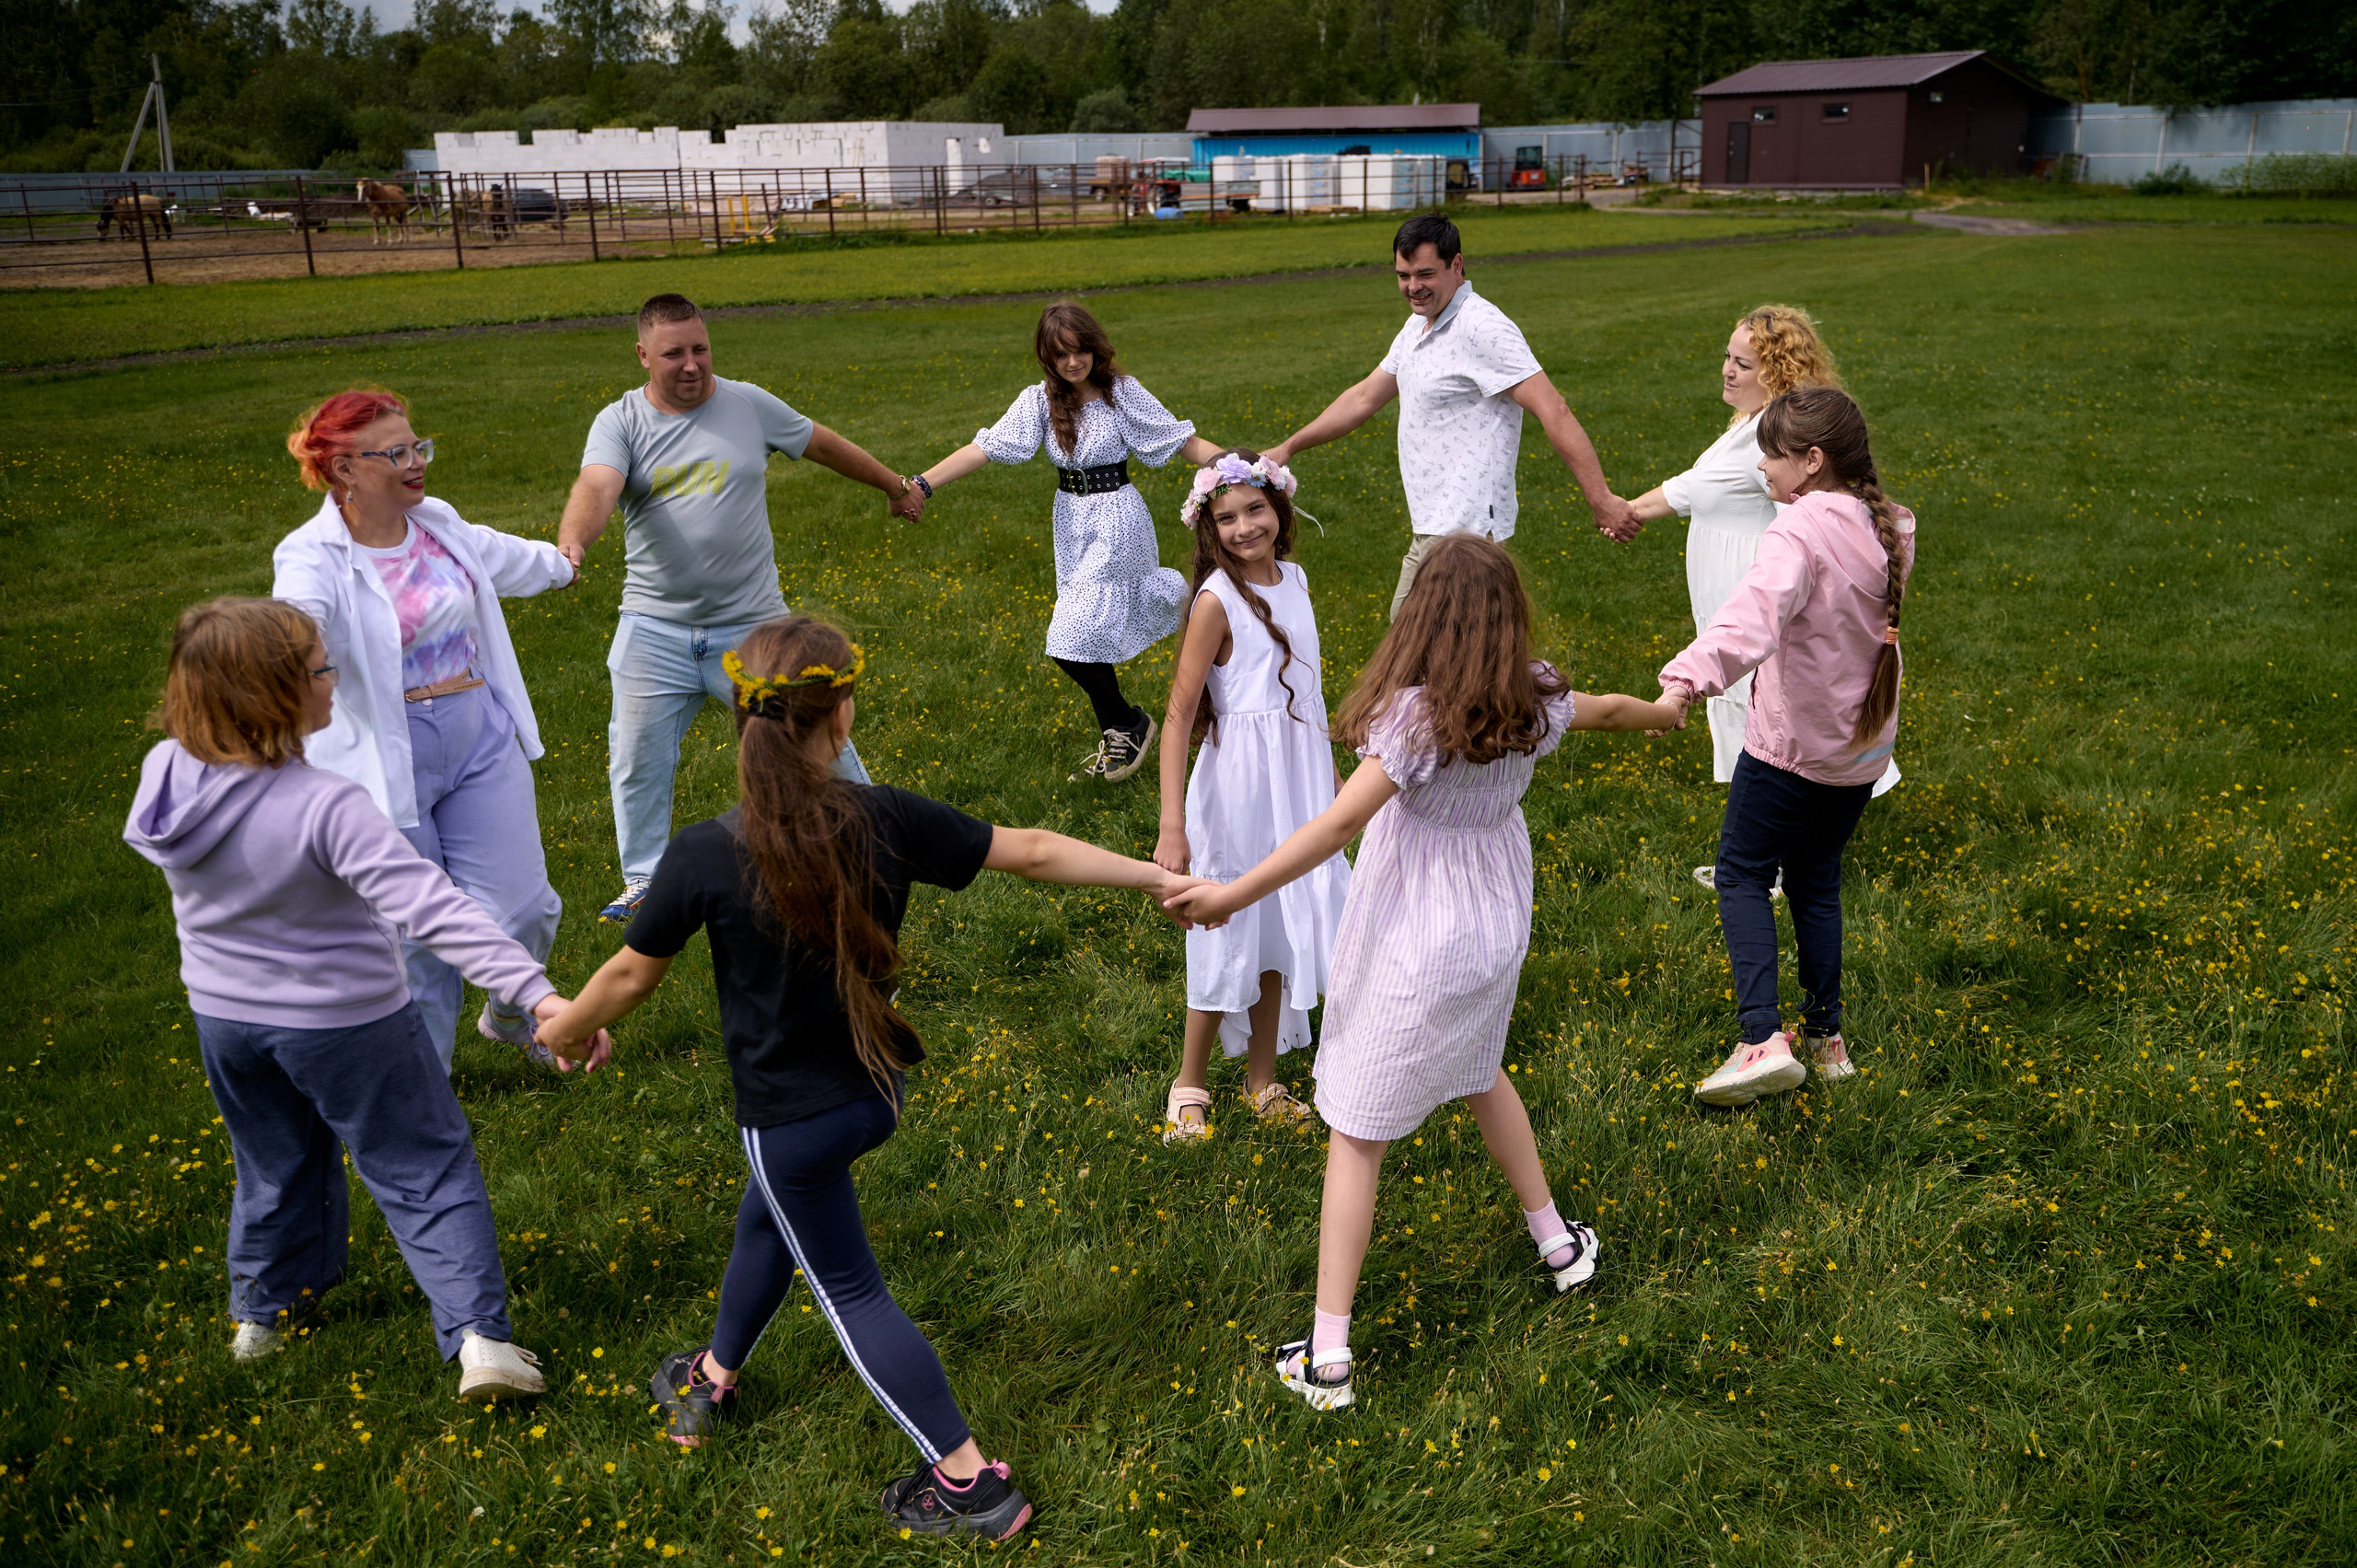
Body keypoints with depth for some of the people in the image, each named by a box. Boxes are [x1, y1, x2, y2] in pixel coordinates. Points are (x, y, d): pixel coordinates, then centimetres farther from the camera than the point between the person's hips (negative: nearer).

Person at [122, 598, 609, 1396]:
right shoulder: (326, 807, -34)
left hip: (226, 1018, 6)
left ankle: (264, 1309, 48)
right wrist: (537, 993, -43)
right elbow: (434, 910, -40)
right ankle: (479, 1336, 6)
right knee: (425, 1172, 11)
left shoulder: (165, 774, -14)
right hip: (342, 1025, -6)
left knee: (274, 1166, 29)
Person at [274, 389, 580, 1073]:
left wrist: (559, 564, 47)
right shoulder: (315, 559, -16)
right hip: (385, 766, -5)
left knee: (521, 910, 6)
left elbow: (500, 556, 26)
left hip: (481, 740, 5)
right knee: (411, 936, 6)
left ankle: (512, 1015, 39)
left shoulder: (438, 524, 3)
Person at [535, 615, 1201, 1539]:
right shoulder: (886, 823, -17)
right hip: (874, 1089, 5)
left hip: (789, 1113, -5)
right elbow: (1035, 854, -10)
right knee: (769, 1220, 30)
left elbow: (631, 976, -9)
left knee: (850, 1291, 11)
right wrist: (1158, 876, 3)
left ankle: (969, 1481, 17)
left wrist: (567, 1028, 13)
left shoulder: (704, 856, -23)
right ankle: (713, 1378, 54)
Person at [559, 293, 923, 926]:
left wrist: (897, 486, 25)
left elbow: (825, 446, 14)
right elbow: (596, 486, -24)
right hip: (655, 629, 0)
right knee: (637, 758, 4)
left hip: (752, 623, 0)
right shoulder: (620, 421, -5)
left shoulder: (748, 405, 0)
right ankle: (642, 882, 21)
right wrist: (572, 543, -46)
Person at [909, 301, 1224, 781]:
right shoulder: (1040, 400, 0)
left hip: (1116, 521, -5)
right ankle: (1119, 738, 30)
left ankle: (1127, 722, 12)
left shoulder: (1123, 392, -10)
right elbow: (983, 447, -8)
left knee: (1074, 640, -11)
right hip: (1072, 521, 5)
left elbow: (1187, 443, -8)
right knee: (1092, 630, 12)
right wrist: (922, 485, -19)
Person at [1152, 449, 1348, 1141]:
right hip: (1241, 785, -6)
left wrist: (1331, 776, 22)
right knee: (1231, 936, 5)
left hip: (1299, 779, 6)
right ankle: (1190, 1083, 24)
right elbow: (1179, 715, -18)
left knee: (1282, 931, 15)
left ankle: (1261, 1079, 31)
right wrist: (1172, 827, -23)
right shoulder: (1217, 600, -17)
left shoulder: (1293, 579, 4)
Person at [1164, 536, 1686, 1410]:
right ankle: (1557, 1242, 49)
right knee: (1479, 1075, 34)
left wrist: (1233, 895, -26)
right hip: (1498, 929, 7)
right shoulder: (1534, 698, -4)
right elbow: (1603, 710, 18)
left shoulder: (1415, 713, -24)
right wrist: (1663, 713, 40)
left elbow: (1341, 822, -30)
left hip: (1413, 952, -7)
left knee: (1355, 1138, 3)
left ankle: (1327, 1358, 6)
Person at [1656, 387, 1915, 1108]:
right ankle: (1827, 1037, 25)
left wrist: (1688, 679, -53)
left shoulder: (1802, 529, -21)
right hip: (1863, 747, 7)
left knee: (1742, 875, 4)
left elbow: (1755, 615, -40)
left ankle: (1763, 1039, -8)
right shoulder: (1890, 529, 3)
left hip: (1791, 745, -7)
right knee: (1816, 883, 20)